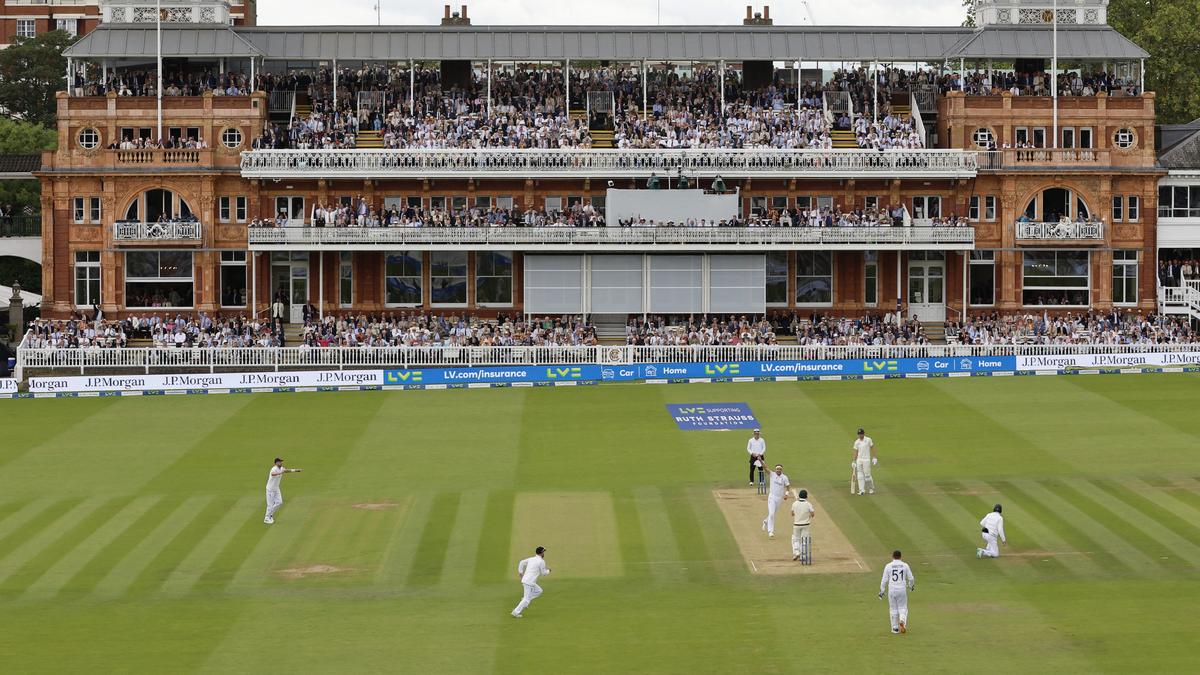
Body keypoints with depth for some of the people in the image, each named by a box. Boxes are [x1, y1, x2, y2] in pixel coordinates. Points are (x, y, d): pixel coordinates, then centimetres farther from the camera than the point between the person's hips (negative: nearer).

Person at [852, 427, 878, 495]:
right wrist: (854, 461, 3)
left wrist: (874, 458, -5)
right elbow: (856, 452, 8)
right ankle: (861, 490, 1)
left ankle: (871, 489, 11)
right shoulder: (857, 442, 6)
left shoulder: (868, 440, -4)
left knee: (867, 475, -6)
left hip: (866, 460, -4)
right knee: (860, 475, 0)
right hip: (859, 460, 4)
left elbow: (872, 448, 1)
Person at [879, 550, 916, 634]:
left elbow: (884, 580, -3)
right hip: (902, 590, 0)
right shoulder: (905, 565, -1)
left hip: (892, 590, 0)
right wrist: (911, 586, 24)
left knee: (893, 609, 12)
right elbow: (911, 578, 3)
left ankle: (895, 628, 14)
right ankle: (902, 621, -17)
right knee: (902, 608, 11)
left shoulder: (888, 566, -4)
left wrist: (881, 591, 5)